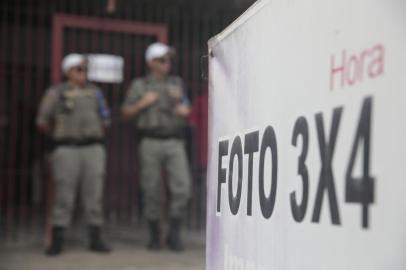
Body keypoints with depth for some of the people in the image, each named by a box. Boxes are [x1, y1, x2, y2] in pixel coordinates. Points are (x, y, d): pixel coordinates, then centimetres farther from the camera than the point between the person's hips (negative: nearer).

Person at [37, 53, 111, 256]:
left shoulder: (94, 92, 13)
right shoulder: (55, 93, 2)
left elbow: (105, 120, 20)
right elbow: (42, 122, 5)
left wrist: (95, 137, 12)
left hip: (93, 150, 3)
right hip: (66, 150, -3)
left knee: (94, 195, 0)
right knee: (63, 196, -3)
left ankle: (95, 240, 7)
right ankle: (56, 243, 4)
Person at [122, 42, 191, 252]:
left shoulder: (176, 83, 14)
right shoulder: (139, 85, 7)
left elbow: (185, 109, 20)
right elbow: (126, 114, 6)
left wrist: (185, 110, -4)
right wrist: (142, 103, -11)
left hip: (175, 144, 1)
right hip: (151, 144, -1)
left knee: (182, 187, -14)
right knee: (152, 192, 0)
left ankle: (174, 235, -2)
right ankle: (154, 236, 15)